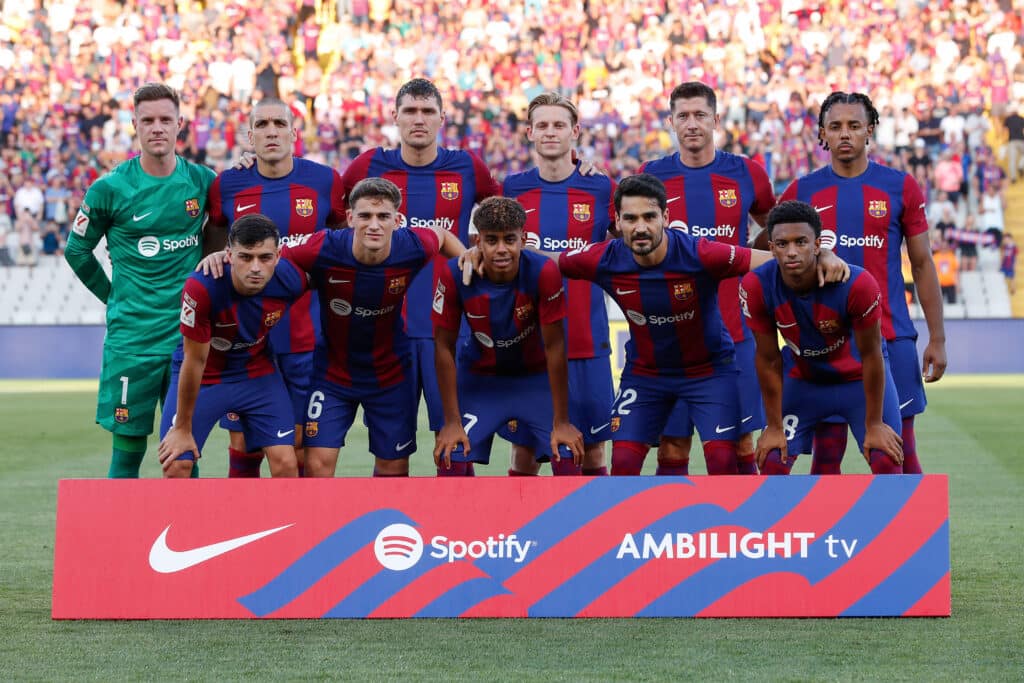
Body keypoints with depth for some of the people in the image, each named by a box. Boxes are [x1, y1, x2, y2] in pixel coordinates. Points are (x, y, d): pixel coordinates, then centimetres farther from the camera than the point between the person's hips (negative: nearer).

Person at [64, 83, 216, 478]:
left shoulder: (203, 181, 2)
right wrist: (115, 297, 9)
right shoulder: (110, 189, -4)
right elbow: (77, 251, 8)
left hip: (189, 333, 2)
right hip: (132, 337, -2)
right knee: (128, 443, -1)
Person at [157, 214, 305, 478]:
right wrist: (183, 428, -12)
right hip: (204, 375, -2)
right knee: (176, 465, -8)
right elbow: (195, 361, -22)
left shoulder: (292, 279, -25)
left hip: (257, 372, 2)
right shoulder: (201, 287, -32)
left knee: (285, 463, -9)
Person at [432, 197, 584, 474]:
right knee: (452, 462, -14)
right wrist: (452, 421, -13)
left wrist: (561, 422, -17)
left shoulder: (544, 272, -27)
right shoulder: (453, 275, -24)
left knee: (568, 458, -14)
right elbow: (444, 347, -13)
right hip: (479, 378, 0)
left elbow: (554, 346, -20)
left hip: (535, 376, 0)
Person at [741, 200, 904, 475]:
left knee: (887, 463, -10)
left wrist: (874, 424, -14)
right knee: (772, 463, -6)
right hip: (802, 378, 2)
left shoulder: (857, 284, -33)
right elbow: (768, 360, -14)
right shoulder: (756, 287, -27)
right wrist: (774, 427, -8)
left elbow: (870, 356, -20)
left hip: (859, 376, -2)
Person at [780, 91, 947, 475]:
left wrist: (937, 339, 2)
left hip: (890, 338, -1)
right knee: (826, 457, 3)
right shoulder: (801, 193, 6)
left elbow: (922, 265, 7)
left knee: (901, 455, 0)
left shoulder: (900, 188, 4)